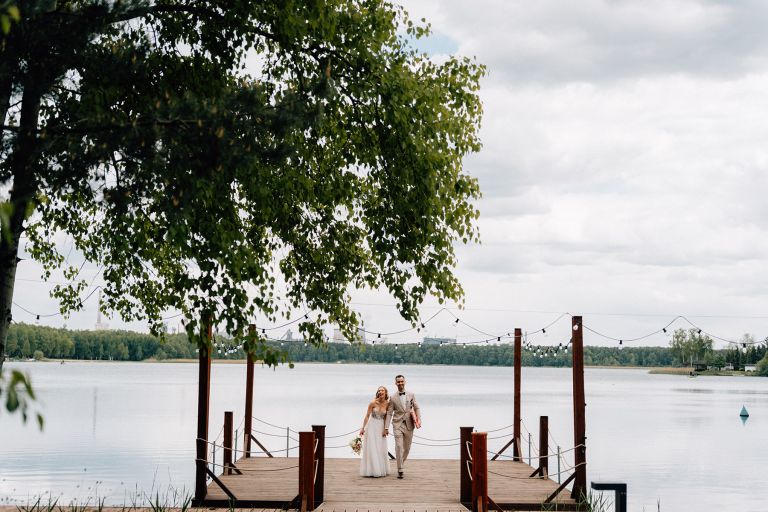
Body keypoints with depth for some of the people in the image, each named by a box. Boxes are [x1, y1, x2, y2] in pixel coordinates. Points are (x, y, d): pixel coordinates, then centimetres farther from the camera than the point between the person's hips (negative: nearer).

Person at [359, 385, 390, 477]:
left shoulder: (387, 404, -3)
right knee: (371, 448, -2)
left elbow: (386, 417, 4)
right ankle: (372, 470, 2)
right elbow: (367, 416, -8)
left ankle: (381, 470, 19)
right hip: (372, 426, -3)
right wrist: (363, 428, -10)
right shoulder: (373, 402, -12)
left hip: (381, 427, 3)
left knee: (381, 449, 8)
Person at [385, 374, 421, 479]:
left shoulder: (411, 395, 7)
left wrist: (419, 419, -8)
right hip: (398, 424, -2)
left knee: (407, 448, 9)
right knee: (399, 447, -11)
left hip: (409, 425, 2)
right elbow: (389, 413, 1)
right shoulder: (393, 398, 1)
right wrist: (386, 427, -5)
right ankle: (400, 470, -8)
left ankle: (401, 464, 30)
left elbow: (416, 408, 8)